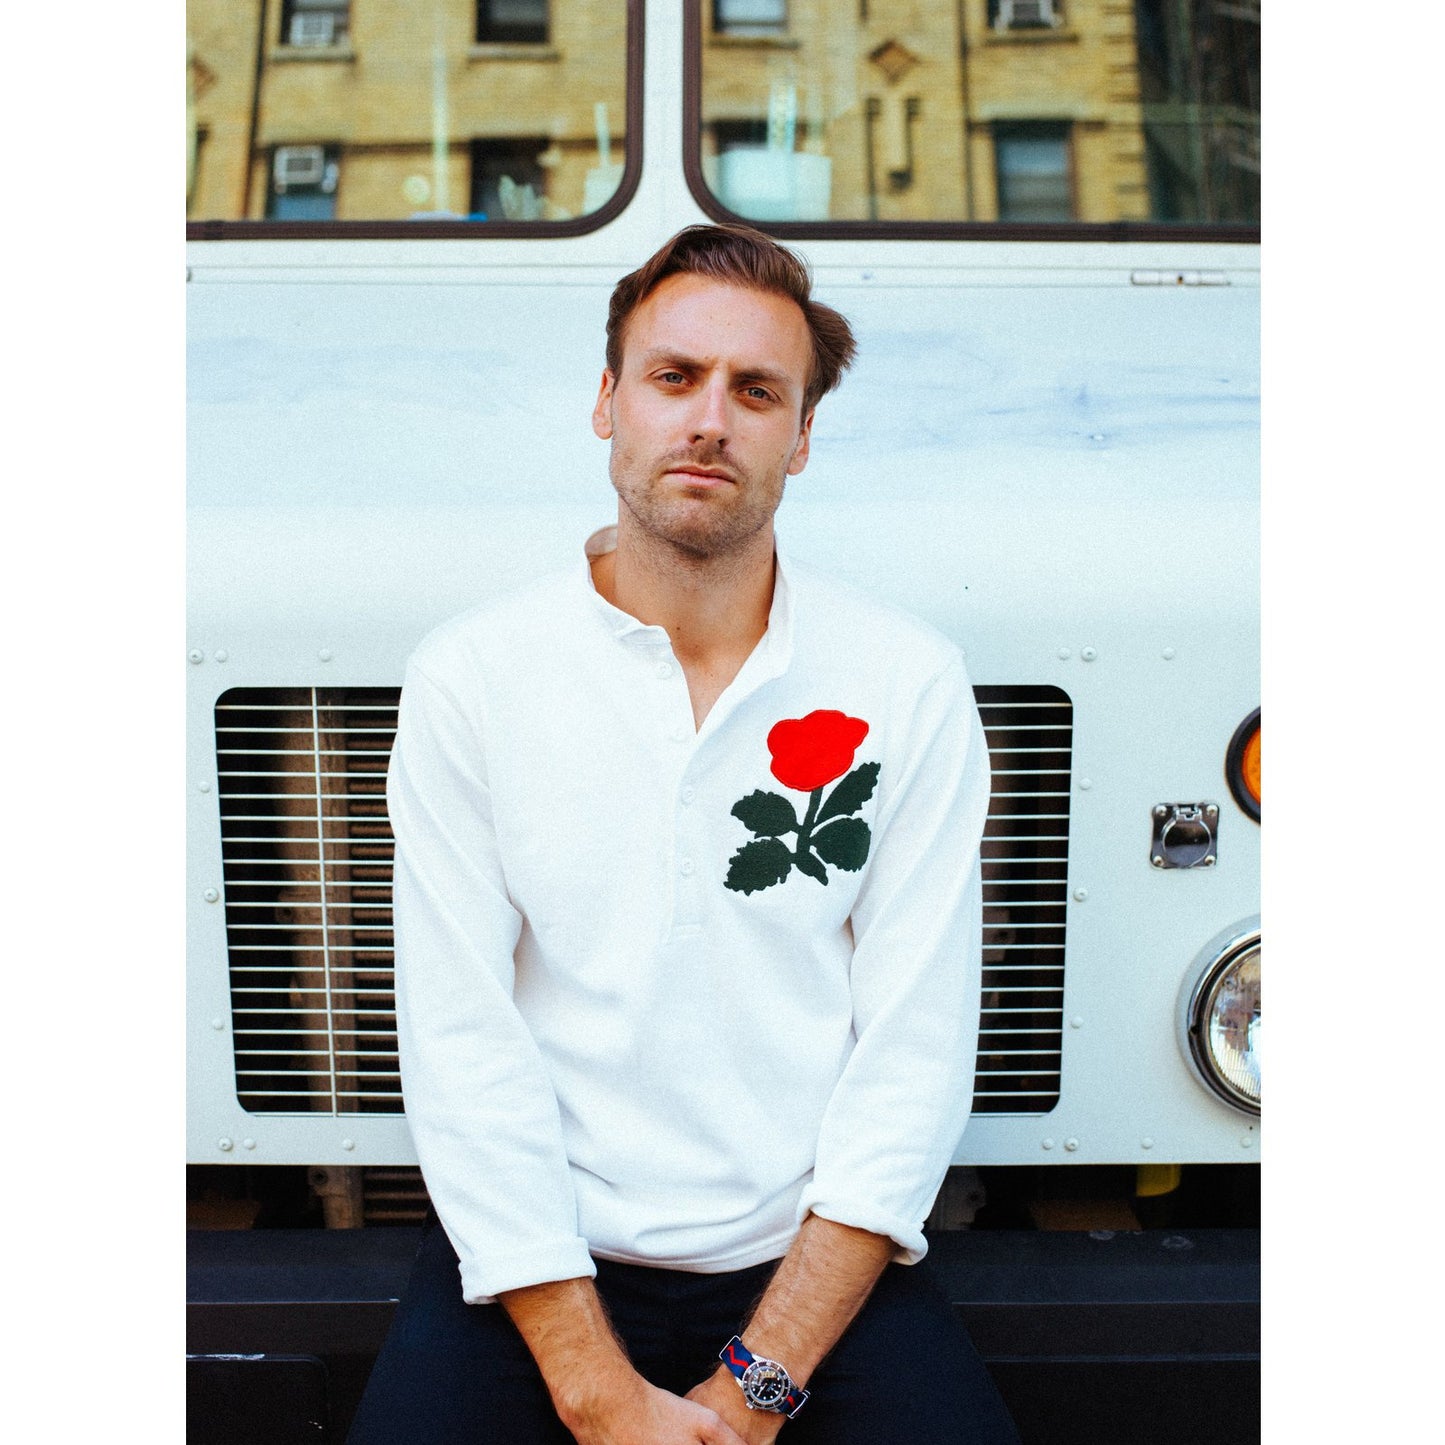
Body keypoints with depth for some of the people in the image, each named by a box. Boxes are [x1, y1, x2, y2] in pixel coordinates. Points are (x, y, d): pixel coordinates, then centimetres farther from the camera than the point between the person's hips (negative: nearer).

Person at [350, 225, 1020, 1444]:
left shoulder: (913, 686, -3)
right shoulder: (469, 678, -3)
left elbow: (917, 1045, -5)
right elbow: (461, 1042, -7)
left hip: (818, 1261, 1)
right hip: (542, 1256, 0)